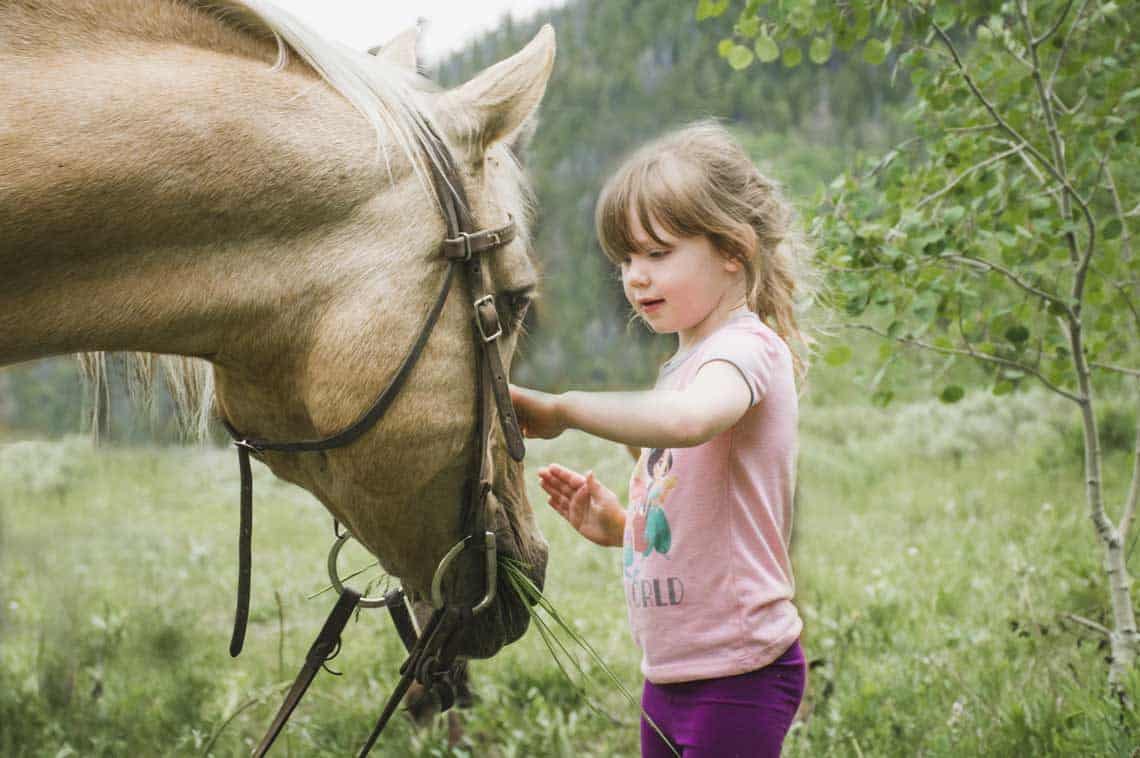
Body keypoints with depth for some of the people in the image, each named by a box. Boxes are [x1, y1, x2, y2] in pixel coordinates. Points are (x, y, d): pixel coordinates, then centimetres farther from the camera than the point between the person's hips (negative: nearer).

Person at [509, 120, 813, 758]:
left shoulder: (746, 347, -13)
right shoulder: (689, 362, 16)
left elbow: (687, 419, -39)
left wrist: (560, 408, -28)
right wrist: (617, 527, 4)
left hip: (736, 679, -9)